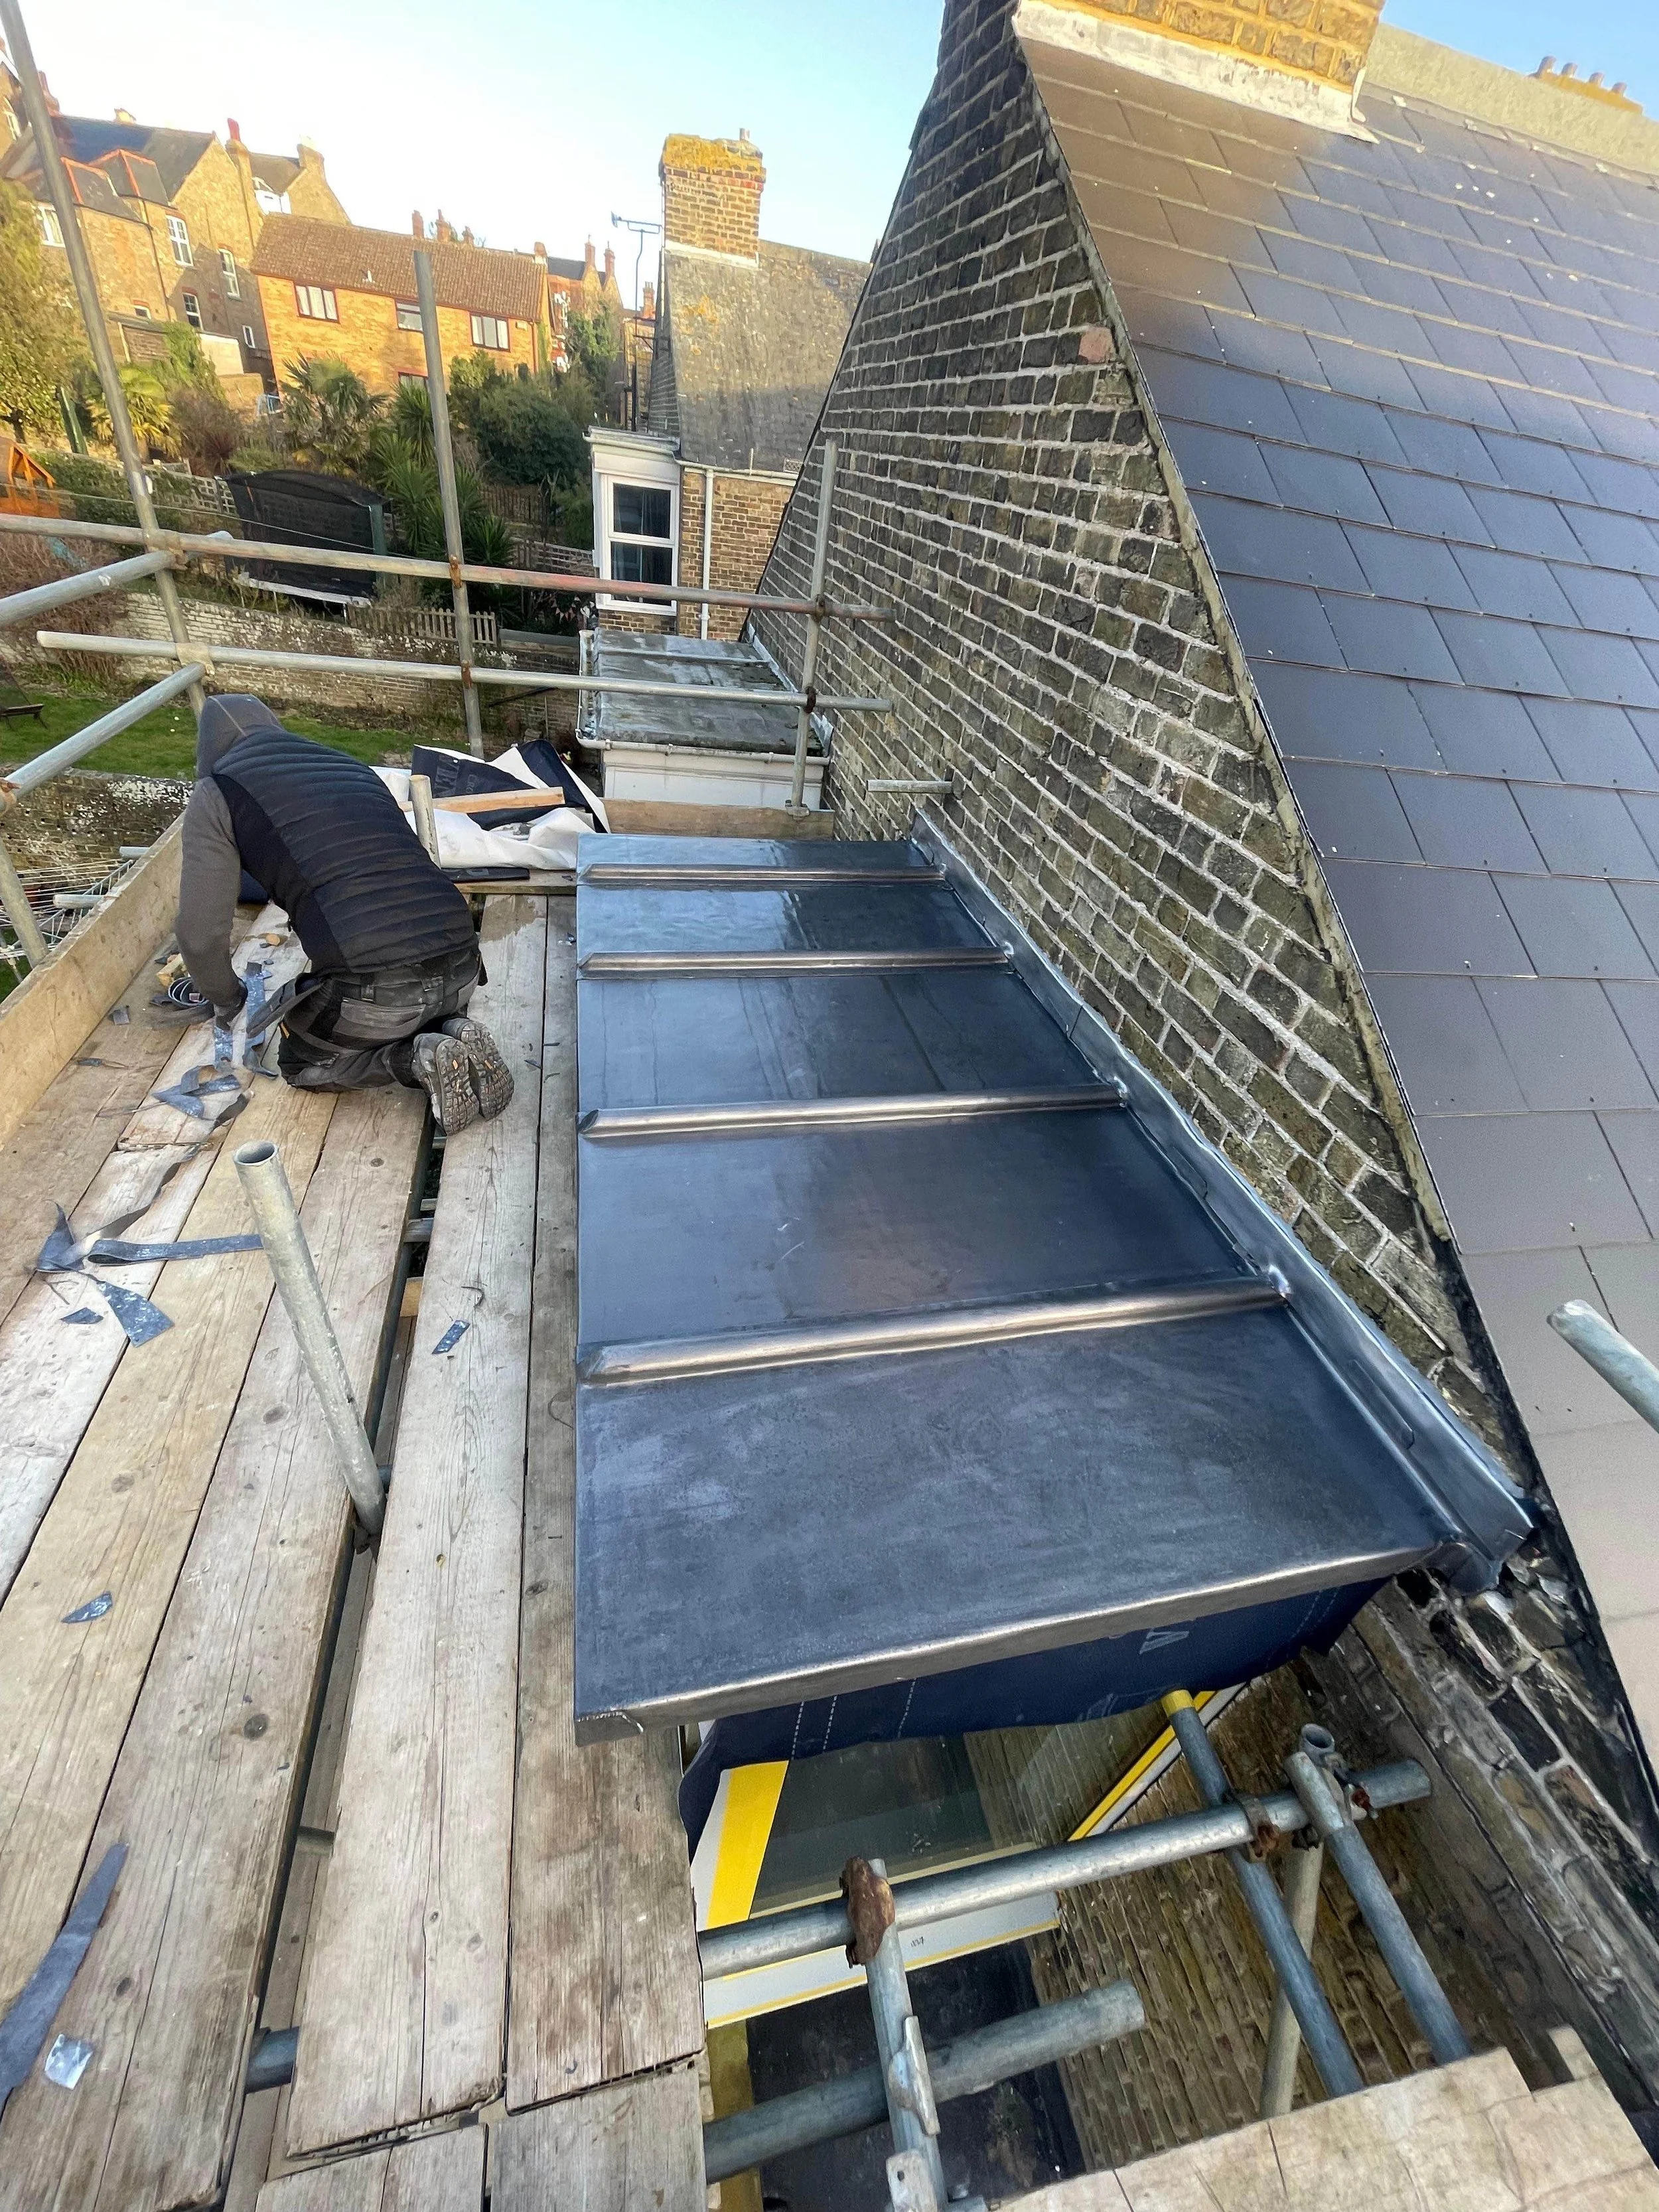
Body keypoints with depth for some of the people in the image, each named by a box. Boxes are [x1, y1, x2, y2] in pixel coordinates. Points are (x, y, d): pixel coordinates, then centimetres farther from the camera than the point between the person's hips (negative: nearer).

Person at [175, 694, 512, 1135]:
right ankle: (453, 1036, 6)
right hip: (461, 971, 5)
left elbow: (200, 934, 5)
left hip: (372, 990, -5)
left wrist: (228, 1002, 27)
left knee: (301, 1065, 25)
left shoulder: (214, 795, 10)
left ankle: (418, 1060, 0)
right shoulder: (352, 766, 26)